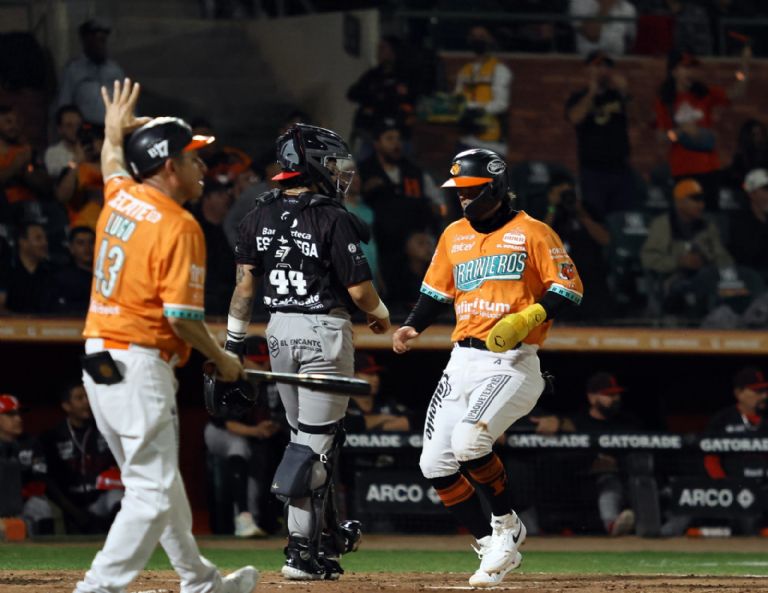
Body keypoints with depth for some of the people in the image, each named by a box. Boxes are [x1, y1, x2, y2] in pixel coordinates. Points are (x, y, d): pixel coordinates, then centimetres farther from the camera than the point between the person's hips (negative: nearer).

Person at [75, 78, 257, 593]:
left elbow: (114, 165, 34)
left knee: (158, 478, 19)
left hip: (98, 359, 9)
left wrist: (116, 130, 55)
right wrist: (223, 361, -3)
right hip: (140, 367, -9)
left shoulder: (120, 198, 7)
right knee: (152, 492, -7)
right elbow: (182, 318, -19)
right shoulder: (178, 227, -16)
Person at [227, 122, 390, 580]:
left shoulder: (260, 216, 4)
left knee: (310, 435, 17)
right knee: (316, 441, -4)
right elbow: (359, 289, -13)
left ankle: (326, 535, 23)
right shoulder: (332, 219, -14)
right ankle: (302, 550, -6)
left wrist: (235, 340, 12)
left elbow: (246, 282, 6)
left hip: (279, 331, 6)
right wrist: (381, 315, 8)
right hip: (324, 330, -6)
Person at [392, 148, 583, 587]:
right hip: (463, 361, 7)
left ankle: (507, 525, -3)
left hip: (512, 363, -7)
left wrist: (527, 318, -20)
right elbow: (437, 290, 23)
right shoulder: (454, 236, 15)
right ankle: (494, 549, 12)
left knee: (470, 440, -28)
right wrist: (412, 328, 6)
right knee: (436, 463, 0)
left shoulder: (531, 233, -4)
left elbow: (569, 288, -7)